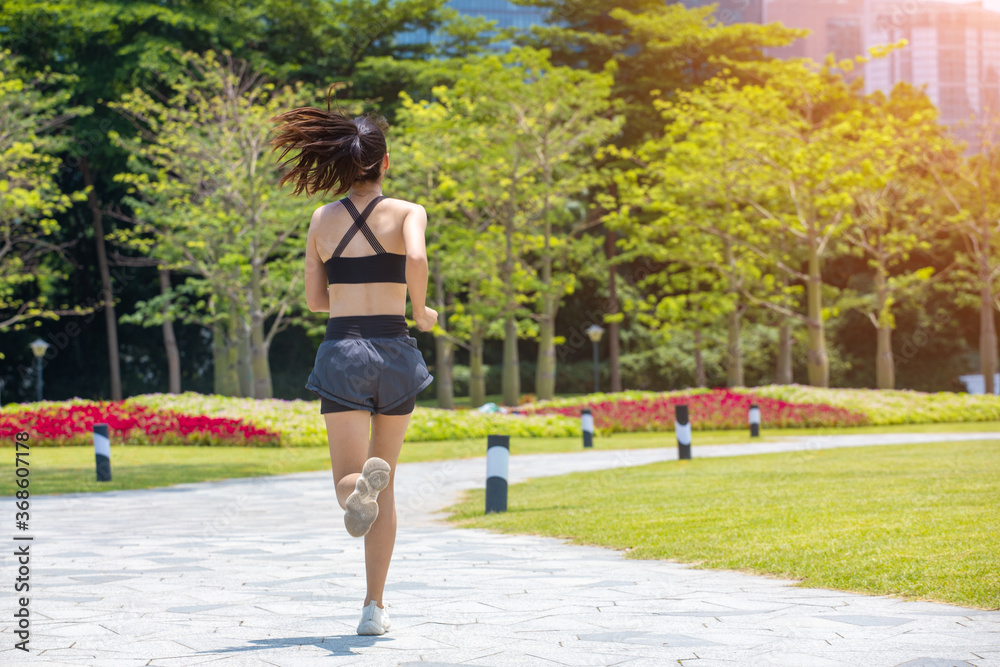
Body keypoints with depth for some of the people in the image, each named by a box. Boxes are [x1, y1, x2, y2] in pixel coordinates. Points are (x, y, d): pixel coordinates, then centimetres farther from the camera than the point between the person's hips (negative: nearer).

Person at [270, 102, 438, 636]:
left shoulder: (322, 219, 9)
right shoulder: (407, 212, 1)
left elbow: (315, 299, 14)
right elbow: (417, 260, -20)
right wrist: (419, 311, -2)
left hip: (342, 351, 0)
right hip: (394, 352, 0)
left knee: (351, 481, -5)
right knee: (386, 487, 13)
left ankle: (362, 486, -44)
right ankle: (374, 606, 12)